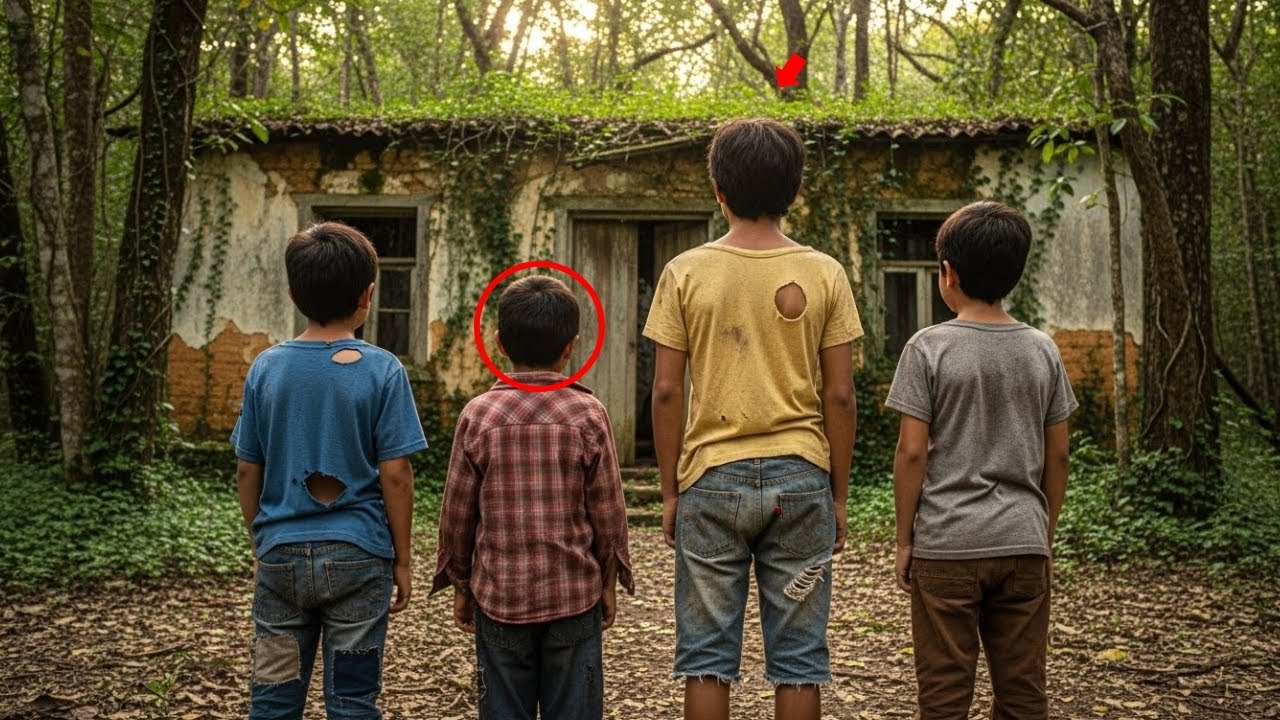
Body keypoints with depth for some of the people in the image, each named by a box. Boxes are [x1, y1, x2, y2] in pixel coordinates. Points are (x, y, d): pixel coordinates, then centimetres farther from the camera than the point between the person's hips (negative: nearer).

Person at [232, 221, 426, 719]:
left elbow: (247, 471, 4)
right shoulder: (381, 370, -10)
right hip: (357, 557, -3)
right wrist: (402, 559, 0)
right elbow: (394, 474, -10)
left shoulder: (267, 367, 0)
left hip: (282, 556, 3)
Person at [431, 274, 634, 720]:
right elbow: (607, 510, -4)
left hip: (499, 595, 1)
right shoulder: (588, 414, -7)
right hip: (574, 596, 0)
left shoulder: (478, 415, -6)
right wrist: (610, 581, 9)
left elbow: (458, 512, -1)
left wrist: (460, 584, 10)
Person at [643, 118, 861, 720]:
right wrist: (839, 495, 8)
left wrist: (670, 491, 6)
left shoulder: (686, 272, -2)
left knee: (707, 656, 9)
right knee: (798, 657, 10)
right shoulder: (824, 274, 0)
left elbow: (667, 392, -3)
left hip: (713, 479, -1)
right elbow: (839, 396, -1)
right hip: (800, 478, 1)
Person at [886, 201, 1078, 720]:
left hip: (947, 542, -3)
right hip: (1024, 541, 4)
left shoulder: (929, 347, -8)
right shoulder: (1042, 350, 3)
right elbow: (1057, 455, 7)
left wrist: (904, 538, 0)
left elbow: (912, 451, -9)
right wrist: (1045, 533, 18)